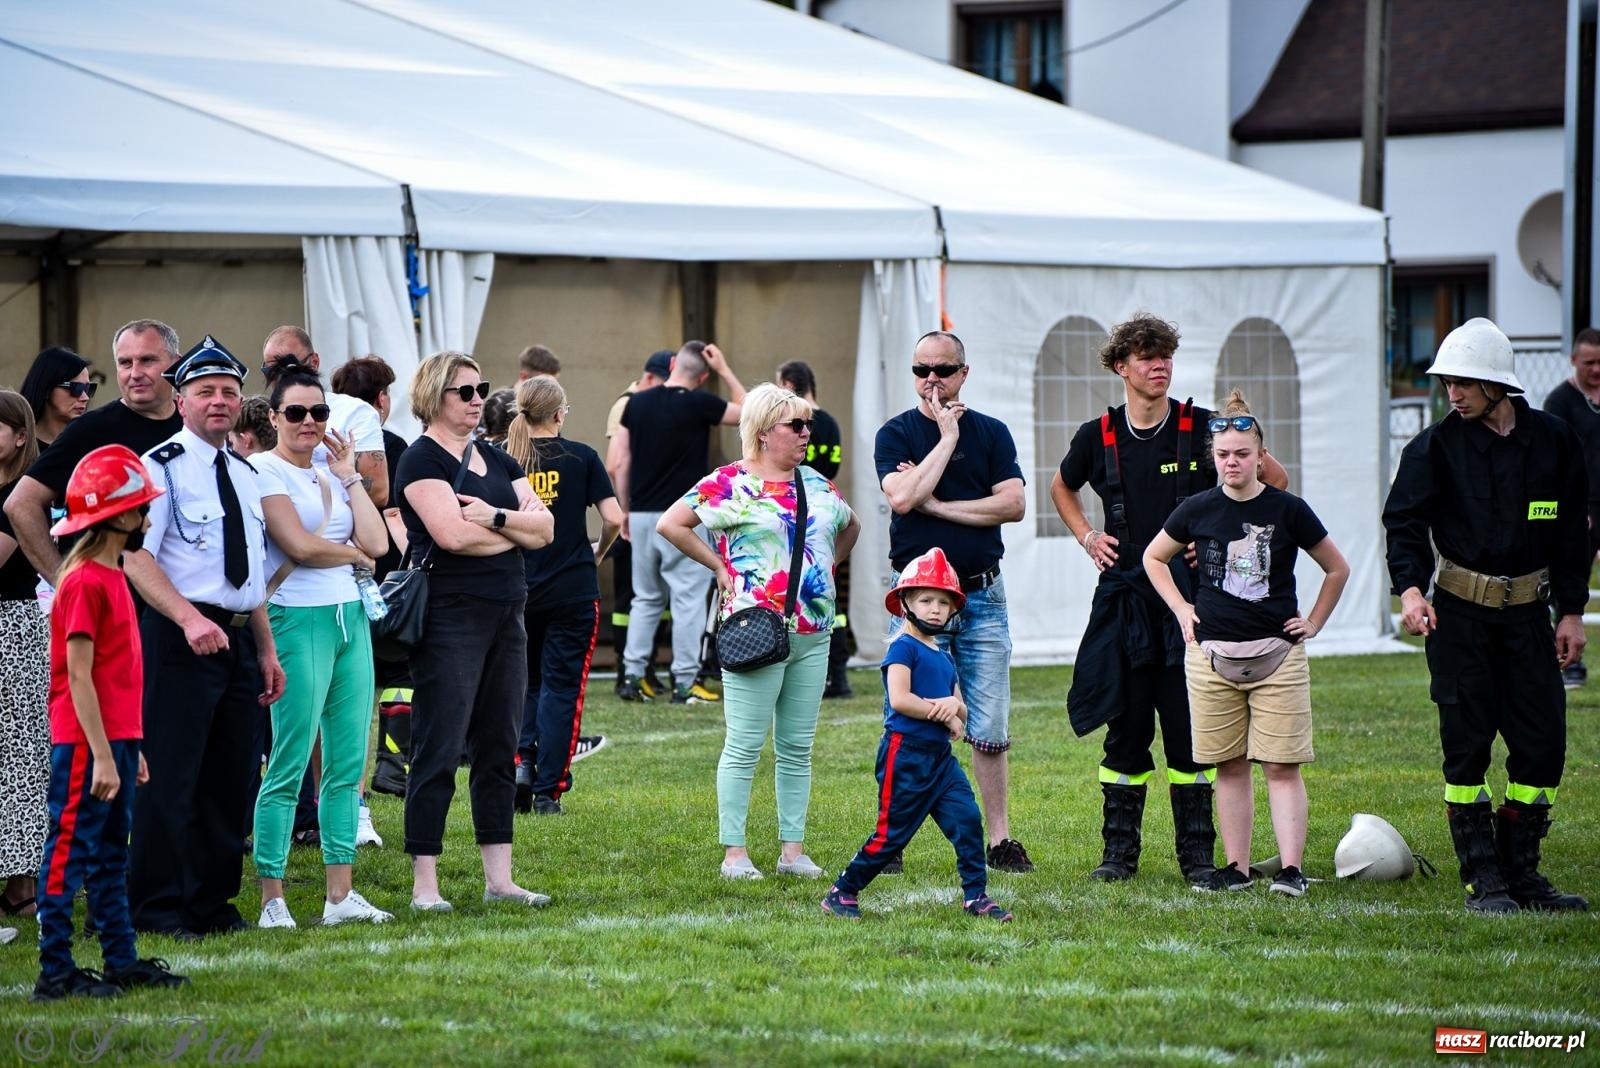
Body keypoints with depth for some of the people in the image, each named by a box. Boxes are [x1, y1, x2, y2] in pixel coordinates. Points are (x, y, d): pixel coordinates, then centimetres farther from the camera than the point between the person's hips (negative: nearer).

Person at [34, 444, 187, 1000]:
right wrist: (101, 755, -20)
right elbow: (78, 676, -18)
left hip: (115, 739, 10)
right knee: (70, 854, -4)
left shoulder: (111, 577, 14)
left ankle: (122, 959, 20)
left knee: (111, 856, 14)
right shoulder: (86, 583, -16)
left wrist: (129, 748, 19)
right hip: (86, 744, -10)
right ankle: (55, 971, -1)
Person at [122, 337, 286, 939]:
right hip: (179, 639, -7)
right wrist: (190, 619, -26)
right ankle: (158, 909, 0)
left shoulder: (245, 475, 17)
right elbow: (136, 557, -15)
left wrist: (267, 650, 18)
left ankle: (213, 904, 18)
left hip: (238, 638, 7)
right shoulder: (161, 466, -7)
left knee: (232, 776, 9)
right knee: (170, 776, -7)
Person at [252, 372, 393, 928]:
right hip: (298, 621, -7)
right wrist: (353, 553, 2)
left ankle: (340, 895, 11)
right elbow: (299, 545, -15)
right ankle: (273, 900, -5)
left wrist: (349, 478, 6)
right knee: (289, 767, -8)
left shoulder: (330, 473, 17)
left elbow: (377, 542, 7)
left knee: (347, 765, 7)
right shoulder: (264, 471, -5)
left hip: (350, 618, 7)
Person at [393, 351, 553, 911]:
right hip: (449, 617, -8)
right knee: (439, 751, -6)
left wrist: (493, 517, -12)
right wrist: (519, 528, -5)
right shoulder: (422, 460, -7)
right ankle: (425, 885, -3)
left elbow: (544, 526, 7)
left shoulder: (496, 461, 16)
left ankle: (498, 877, 15)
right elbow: (452, 533, -20)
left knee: (498, 749, 10)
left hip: (505, 614, 8)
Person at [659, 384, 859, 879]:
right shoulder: (730, 483, -5)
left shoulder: (816, 484, 14)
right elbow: (670, 524, -9)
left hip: (813, 634, 6)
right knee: (744, 745, -4)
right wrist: (719, 566, -7)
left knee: (798, 747, 8)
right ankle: (734, 852, 0)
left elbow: (850, 526, 31)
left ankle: (793, 848, 13)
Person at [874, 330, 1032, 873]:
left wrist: (935, 505, -9)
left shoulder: (991, 433, 8)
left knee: (990, 729, 3)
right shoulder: (896, 434, 2)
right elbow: (902, 498, -16)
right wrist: (947, 437, -11)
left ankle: (999, 838, 8)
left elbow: (1013, 503, -5)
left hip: (982, 594, 2)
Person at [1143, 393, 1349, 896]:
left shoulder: (1288, 510, -2)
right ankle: (1236, 867, 10)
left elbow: (1337, 569, 10)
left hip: (1278, 653, -2)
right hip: (1212, 654, 2)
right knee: (1229, 766, 5)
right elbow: (1153, 557, 19)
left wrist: (1313, 623, 7)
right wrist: (1180, 609, 10)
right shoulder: (1198, 510, 2)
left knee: (1282, 765, -5)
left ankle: (1291, 868, -7)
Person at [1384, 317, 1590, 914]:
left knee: (1543, 742, 0)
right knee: (1467, 743, -4)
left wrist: (1571, 611, 7)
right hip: (1458, 614, -2)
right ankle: (1483, 881, 2)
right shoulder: (1435, 448, -3)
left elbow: (1573, 530, 10)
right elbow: (1404, 522, -6)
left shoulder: (1553, 441, 3)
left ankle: (1521, 872, 11)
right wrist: (1410, 588, -23)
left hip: (1528, 613, 2)